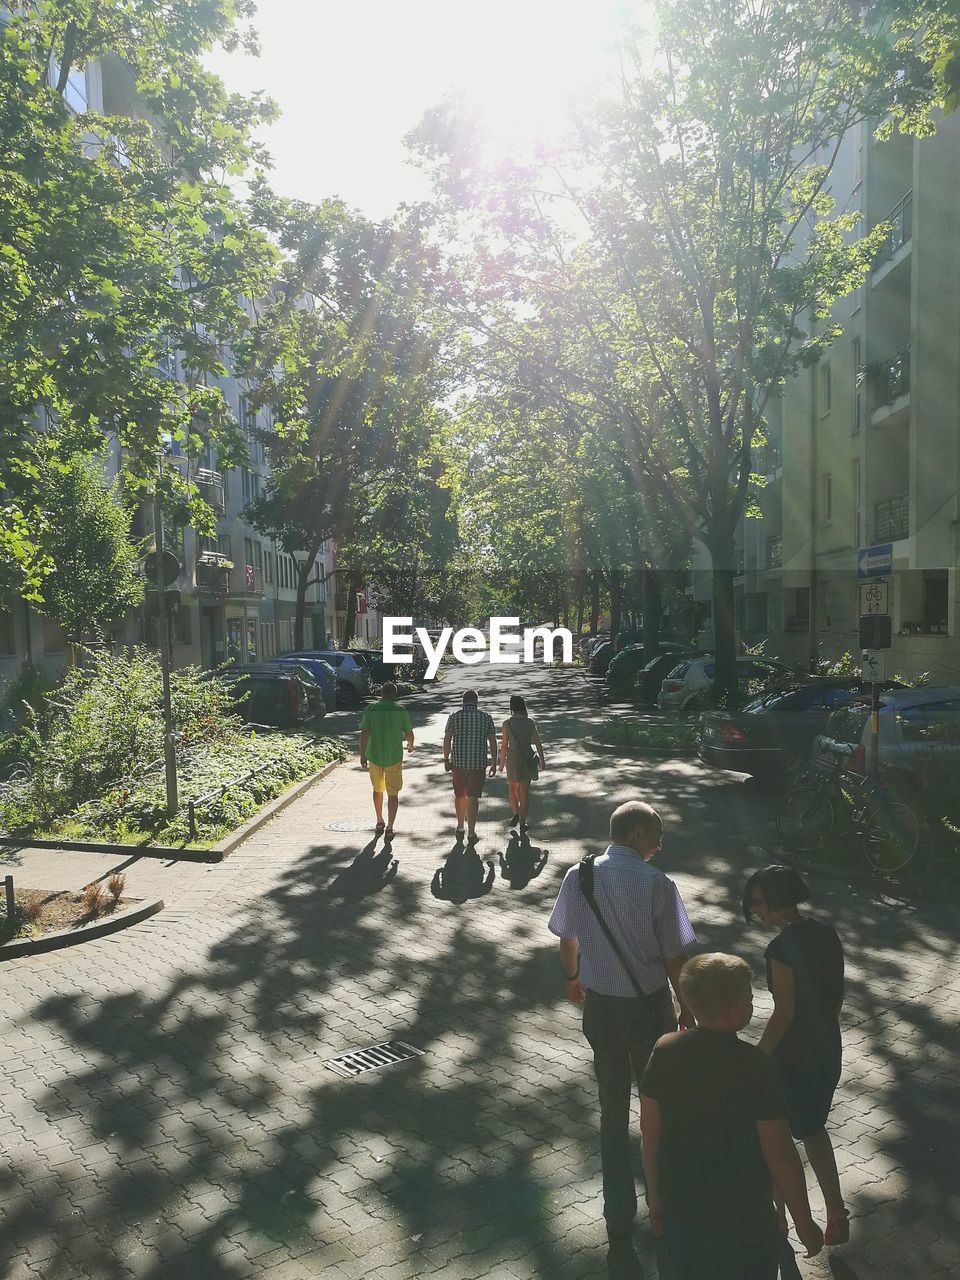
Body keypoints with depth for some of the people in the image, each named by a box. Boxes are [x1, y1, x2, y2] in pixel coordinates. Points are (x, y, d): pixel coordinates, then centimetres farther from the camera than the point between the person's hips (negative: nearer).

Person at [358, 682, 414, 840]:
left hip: (374, 756, 2)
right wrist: (410, 745, 20)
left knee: (378, 789, 22)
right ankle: (389, 829, 0)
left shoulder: (371, 709, -5)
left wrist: (362, 755, -5)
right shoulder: (401, 710, -7)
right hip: (394, 757, -2)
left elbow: (364, 733, -10)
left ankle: (379, 823, 32)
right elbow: (409, 733, -1)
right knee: (393, 793, 6)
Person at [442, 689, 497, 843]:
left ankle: (460, 828, 28)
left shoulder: (454, 717, -3)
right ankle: (471, 833, 4)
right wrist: (494, 763, 7)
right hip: (479, 763, 0)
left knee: (459, 795, 18)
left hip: (458, 762, 1)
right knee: (473, 797, 4)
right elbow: (493, 742, 0)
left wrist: (446, 760, 11)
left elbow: (447, 740, 0)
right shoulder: (485, 717, -1)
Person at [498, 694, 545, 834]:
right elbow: (538, 743, -3)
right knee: (524, 791, 9)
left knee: (512, 787, 23)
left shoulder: (506, 723, -8)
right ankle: (522, 824, 7)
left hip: (513, 759, -1)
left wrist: (501, 763, 6)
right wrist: (542, 760, 9)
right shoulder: (530, 722, -5)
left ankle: (515, 813, 7)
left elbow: (504, 745, -6)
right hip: (528, 759, 1)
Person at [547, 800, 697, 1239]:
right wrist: (687, 1007, 3)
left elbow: (567, 939, 4)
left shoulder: (578, 877, -9)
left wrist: (572, 978, 23)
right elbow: (674, 956, -12)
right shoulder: (657, 884, -19)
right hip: (649, 1006, -3)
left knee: (613, 1108, 16)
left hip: (600, 1004, 3)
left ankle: (619, 1215, 26)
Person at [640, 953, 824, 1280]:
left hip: (678, 1210, 4)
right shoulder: (755, 1066, -24)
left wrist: (655, 1197, 12)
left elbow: (650, 1136, -2)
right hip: (742, 1219, -4)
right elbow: (780, 1156, -18)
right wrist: (804, 1222, -4)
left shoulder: (665, 1051, -12)